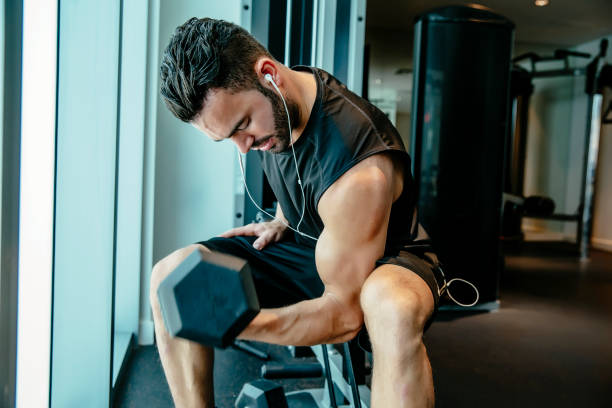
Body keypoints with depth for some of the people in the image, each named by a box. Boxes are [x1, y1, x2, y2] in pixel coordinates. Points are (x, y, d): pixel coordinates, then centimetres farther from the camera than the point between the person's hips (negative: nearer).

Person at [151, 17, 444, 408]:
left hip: (384, 262, -6)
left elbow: (345, 314, -28)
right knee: (172, 275, -9)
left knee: (392, 308, -45)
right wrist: (282, 222, -1)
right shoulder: (273, 103, -10)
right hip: (303, 244, 7)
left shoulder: (360, 173, -34)